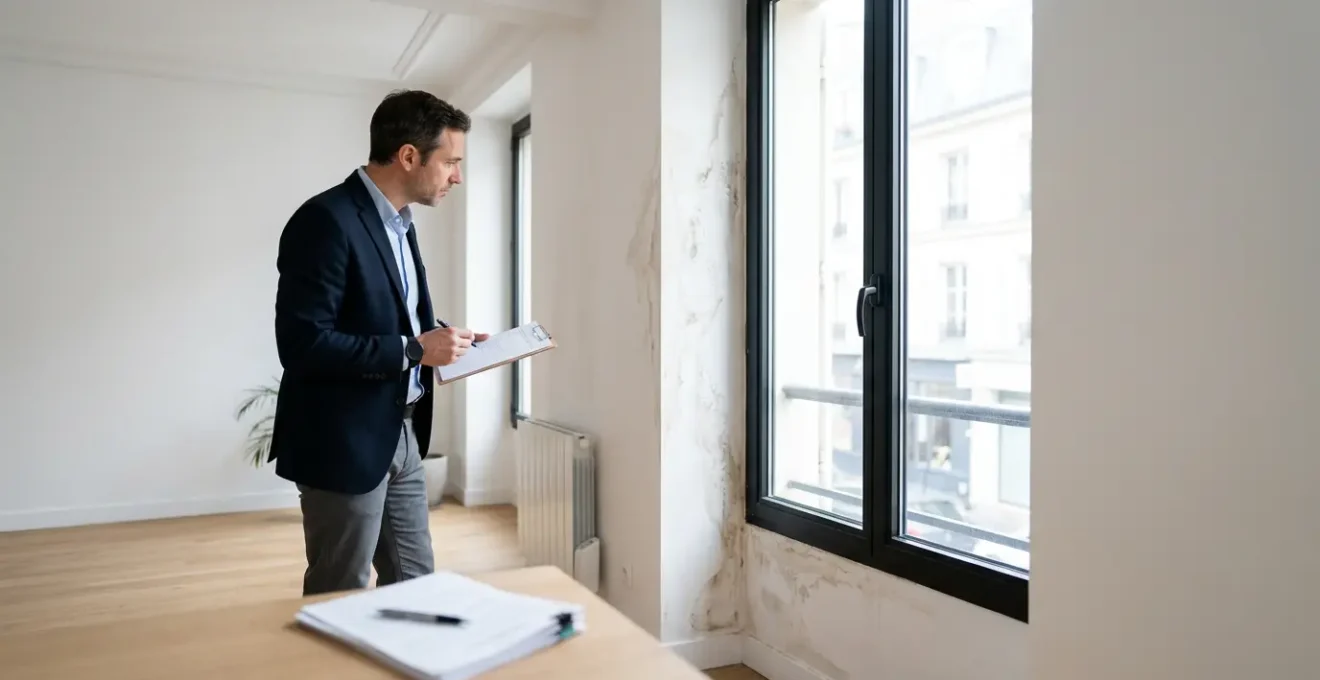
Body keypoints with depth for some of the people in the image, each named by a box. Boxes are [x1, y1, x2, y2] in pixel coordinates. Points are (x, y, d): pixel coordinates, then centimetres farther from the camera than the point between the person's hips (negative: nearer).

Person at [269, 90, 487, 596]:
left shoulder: (397, 221, 10)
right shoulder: (326, 219, -19)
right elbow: (303, 344, -25)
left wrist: (440, 337, 2)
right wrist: (414, 350, -23)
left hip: (401, 436, 9)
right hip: (344, 443, -9)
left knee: (416, 588, 17)